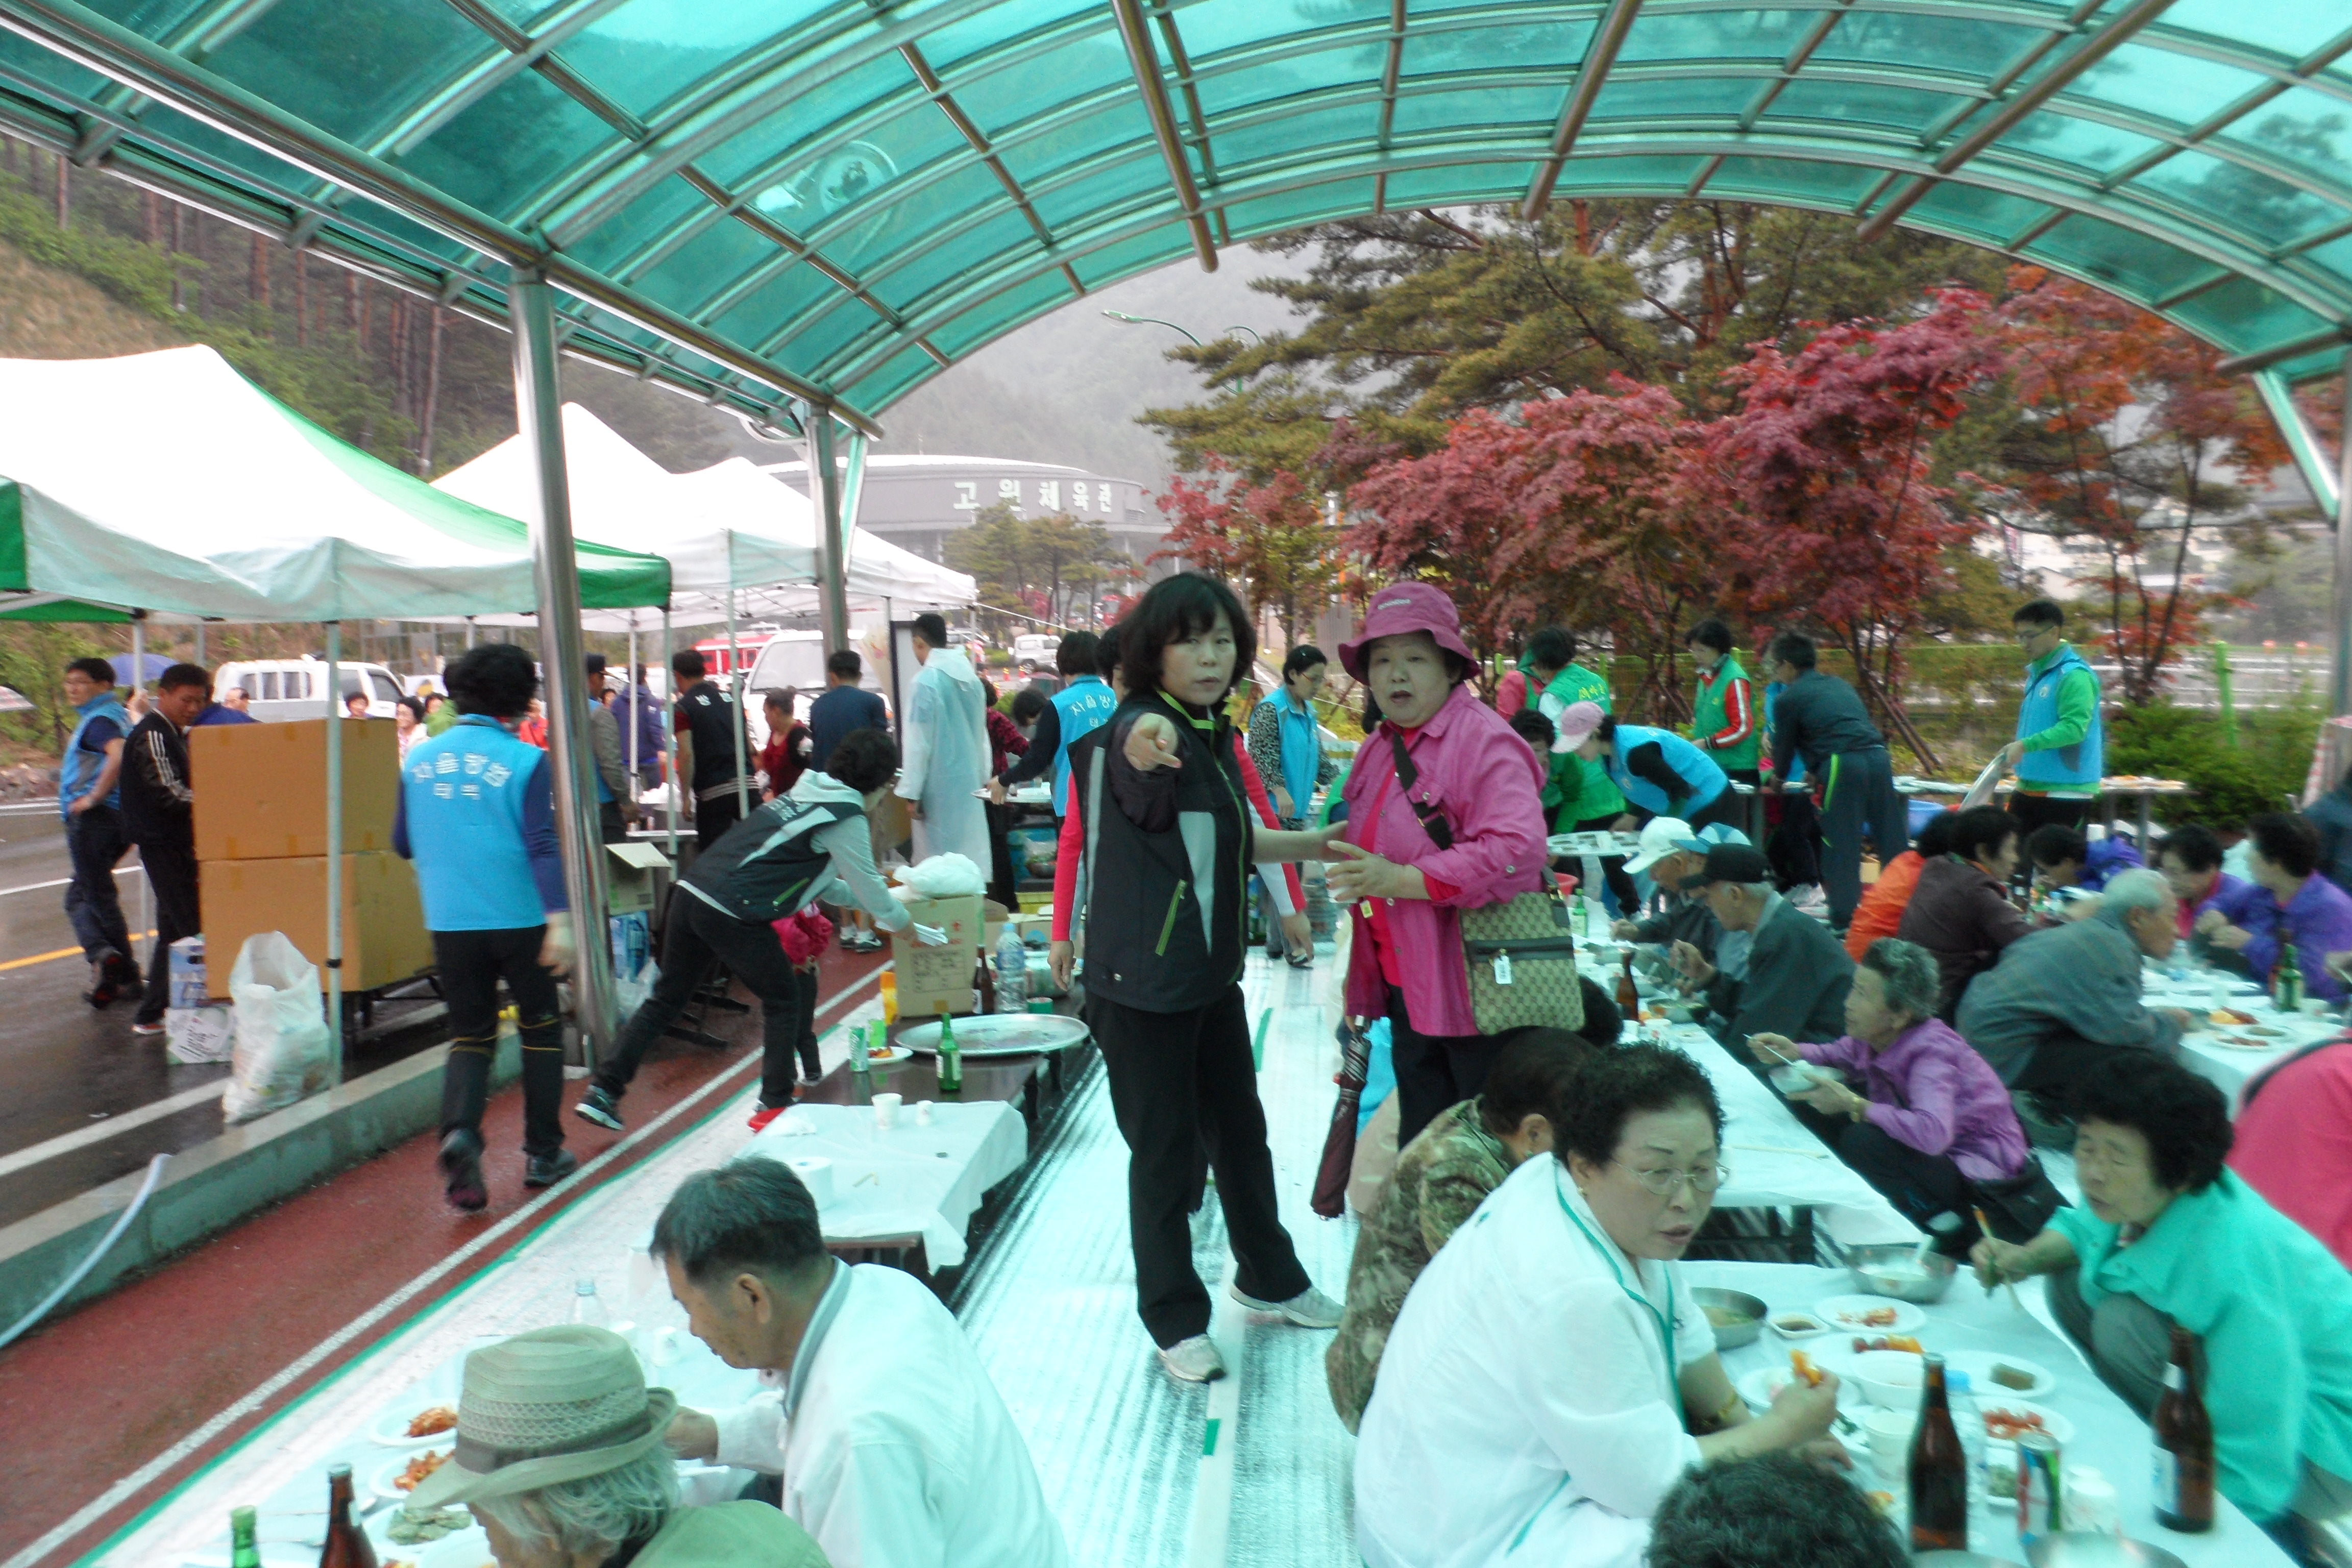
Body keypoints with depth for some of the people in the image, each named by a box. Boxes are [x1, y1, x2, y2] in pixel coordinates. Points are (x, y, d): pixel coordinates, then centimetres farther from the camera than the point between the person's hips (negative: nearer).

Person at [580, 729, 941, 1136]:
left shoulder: (805, 796, 22)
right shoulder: (846, 819, -3)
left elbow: (822, 882, 32)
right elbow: (869, 886, 5)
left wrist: (873, 902, 38)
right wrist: (908, 928, 20)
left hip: (690, 893, 8)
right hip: (733, 914, -8)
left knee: (666, 999, 18)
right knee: (783, 1000, 12)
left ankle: (603, 1091, 18)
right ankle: (774, 1106, 16)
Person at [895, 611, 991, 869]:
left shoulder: (926, 681, -14)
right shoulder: (971, 677, 5)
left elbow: (919, 742, -14)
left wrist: (911, 792, -10)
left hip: (939, 785, -6)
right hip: (969, 780, 6)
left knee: (937, 855, 2)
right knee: (971, 851, 12)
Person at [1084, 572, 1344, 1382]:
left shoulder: (1216, 734, 7)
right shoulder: (1142, 725, -19)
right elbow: (1137, 747, -46)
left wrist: (1314, 845, 22)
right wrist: (1146, 742, -68)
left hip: (1212, 971, 8)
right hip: (1142, 980, -8)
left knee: (1240, 1131, 21)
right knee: (1165, 1150, 3)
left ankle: (1269, 1278, 40)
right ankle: (1175, 1320, 21)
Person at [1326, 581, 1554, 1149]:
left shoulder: (1486, 741, -14)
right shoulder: (1378, 749, 13)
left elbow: (1516, 849, -27)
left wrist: (1401, 879, -26)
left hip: (1473, 985, -8)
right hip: (1407, 987, 8)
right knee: (1421, 1141, 19)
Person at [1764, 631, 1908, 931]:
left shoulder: (1789, 697, 7)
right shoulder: (1840, 685, 26)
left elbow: (1784, 746, 13)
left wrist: (1777, 779, 33)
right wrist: (1816, 771, 45)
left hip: (1843, 765, -6)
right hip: (1878, 756, 6)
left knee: (1841, 845, 0)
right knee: (1893, 841, 9)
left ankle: (1844, 918, 0)